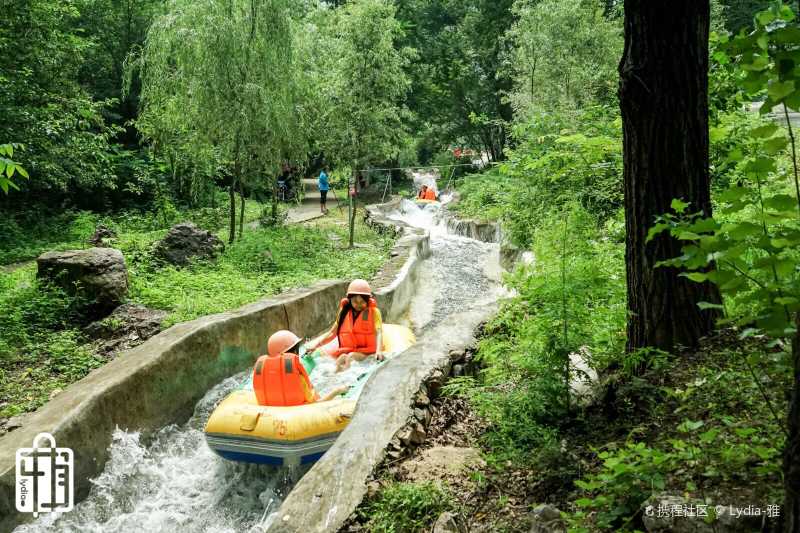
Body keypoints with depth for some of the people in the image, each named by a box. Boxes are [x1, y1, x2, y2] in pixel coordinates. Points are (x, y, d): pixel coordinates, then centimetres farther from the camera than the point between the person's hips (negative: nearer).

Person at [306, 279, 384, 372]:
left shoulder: (373, 312, 0)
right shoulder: (344, 312, 11)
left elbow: (378, 333, -14)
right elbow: (332, 333, 16)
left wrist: (379, 351, -32)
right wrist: (315, 345, 4)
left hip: (366, 352, -4)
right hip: (345, 350, 4)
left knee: (351, 356, -33)